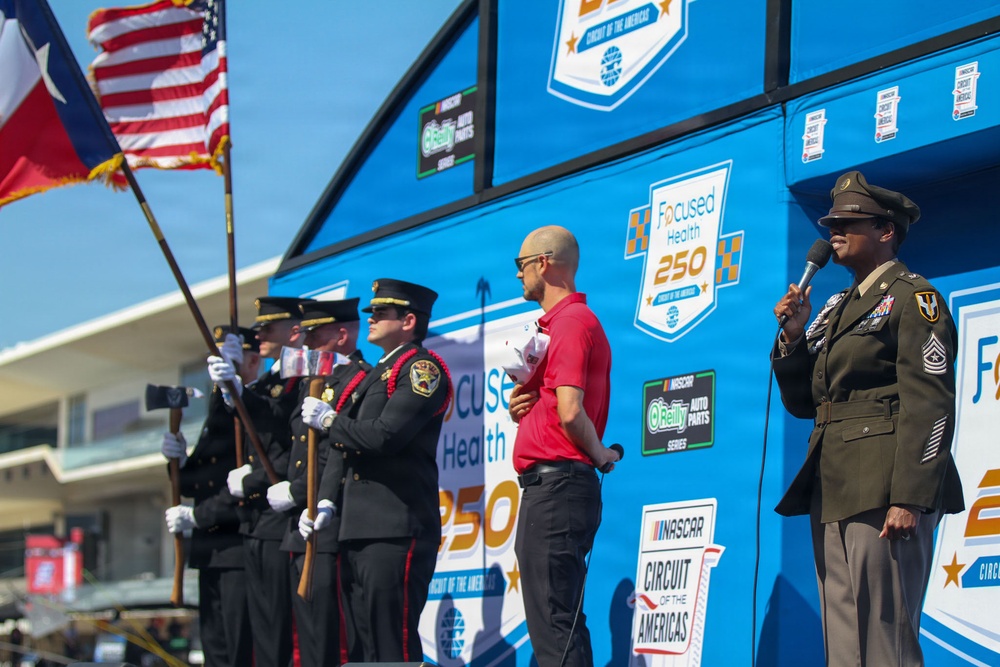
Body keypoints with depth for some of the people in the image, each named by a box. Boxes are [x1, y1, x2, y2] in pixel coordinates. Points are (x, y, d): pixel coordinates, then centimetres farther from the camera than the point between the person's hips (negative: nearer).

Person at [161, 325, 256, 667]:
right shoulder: (219, 410, 20)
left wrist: (197, 517, -13)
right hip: (211, 552, 9)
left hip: (241, 550, -9)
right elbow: (194, 484, 21)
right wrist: (178, 460, 0)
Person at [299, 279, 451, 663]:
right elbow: (342, 450, 22)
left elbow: (385, 435, -19)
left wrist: (328, 420, -5)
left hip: (396, 531, -9)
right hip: (356, 531, 9)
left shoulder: (422, 368, -5)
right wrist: (325, 502, 7)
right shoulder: (373, 376, 24)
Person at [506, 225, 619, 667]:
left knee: (551, 623, -12)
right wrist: (521, 405, 8)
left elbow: (570, 412, -22)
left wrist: (600, 454, -6)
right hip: (556, 486, 11)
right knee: (561, 622, 12)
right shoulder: (565, 320, 20)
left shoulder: (570, 321, -12)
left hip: (554, 483, -11)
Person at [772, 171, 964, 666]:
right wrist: (793, 336, 5)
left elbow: (930, 405, -12)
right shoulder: (836, 308, 22)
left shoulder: (912, 297, -3)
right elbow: (803, 403, 22)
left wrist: (909, 498, -21)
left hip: (882, 489, -8)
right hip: (833, 492, 8)